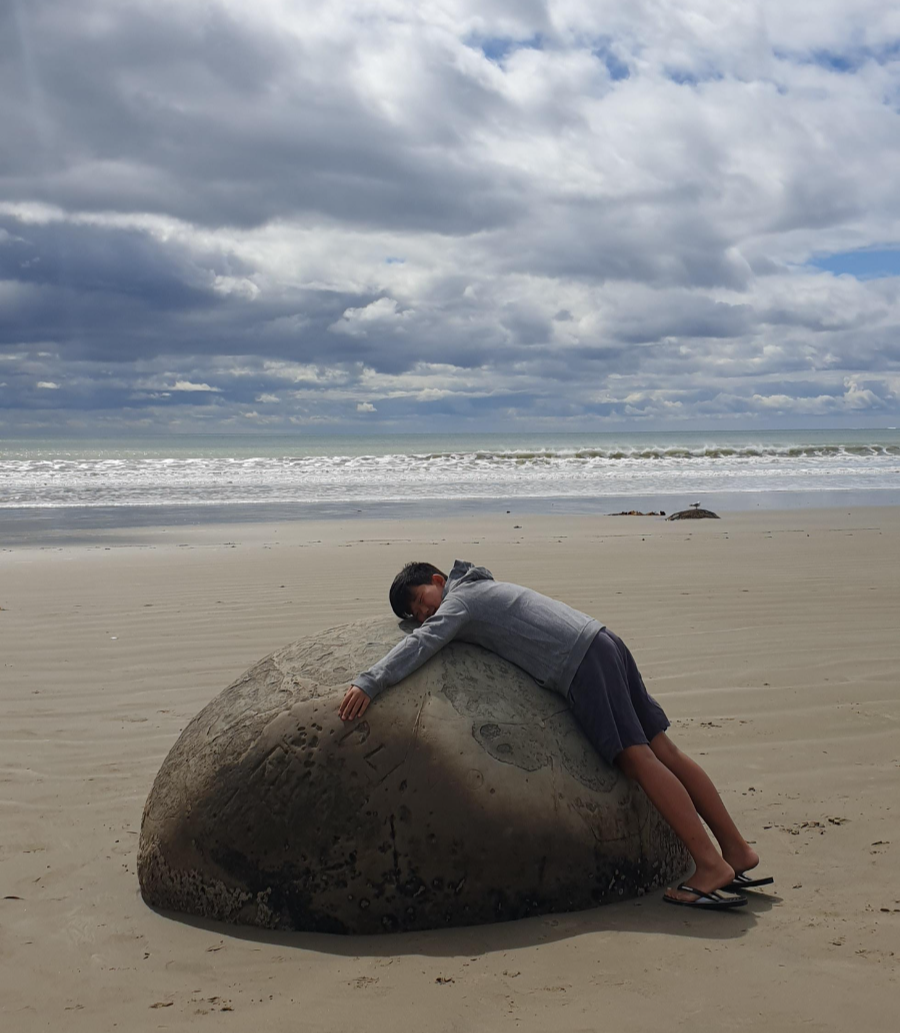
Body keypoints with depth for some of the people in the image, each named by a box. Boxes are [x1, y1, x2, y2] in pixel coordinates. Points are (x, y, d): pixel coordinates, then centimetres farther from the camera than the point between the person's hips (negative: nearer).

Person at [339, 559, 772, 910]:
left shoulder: (459, 600, -1)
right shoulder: (483, 589, 26)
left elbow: (421, 644, -15)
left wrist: (366, 683, -22)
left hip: (580, 663, -9)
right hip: (604, 643, 9)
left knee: (638, 757, -14)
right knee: (663, 750, 6)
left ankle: (711, 865, -17)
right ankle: (737, 850, 8)